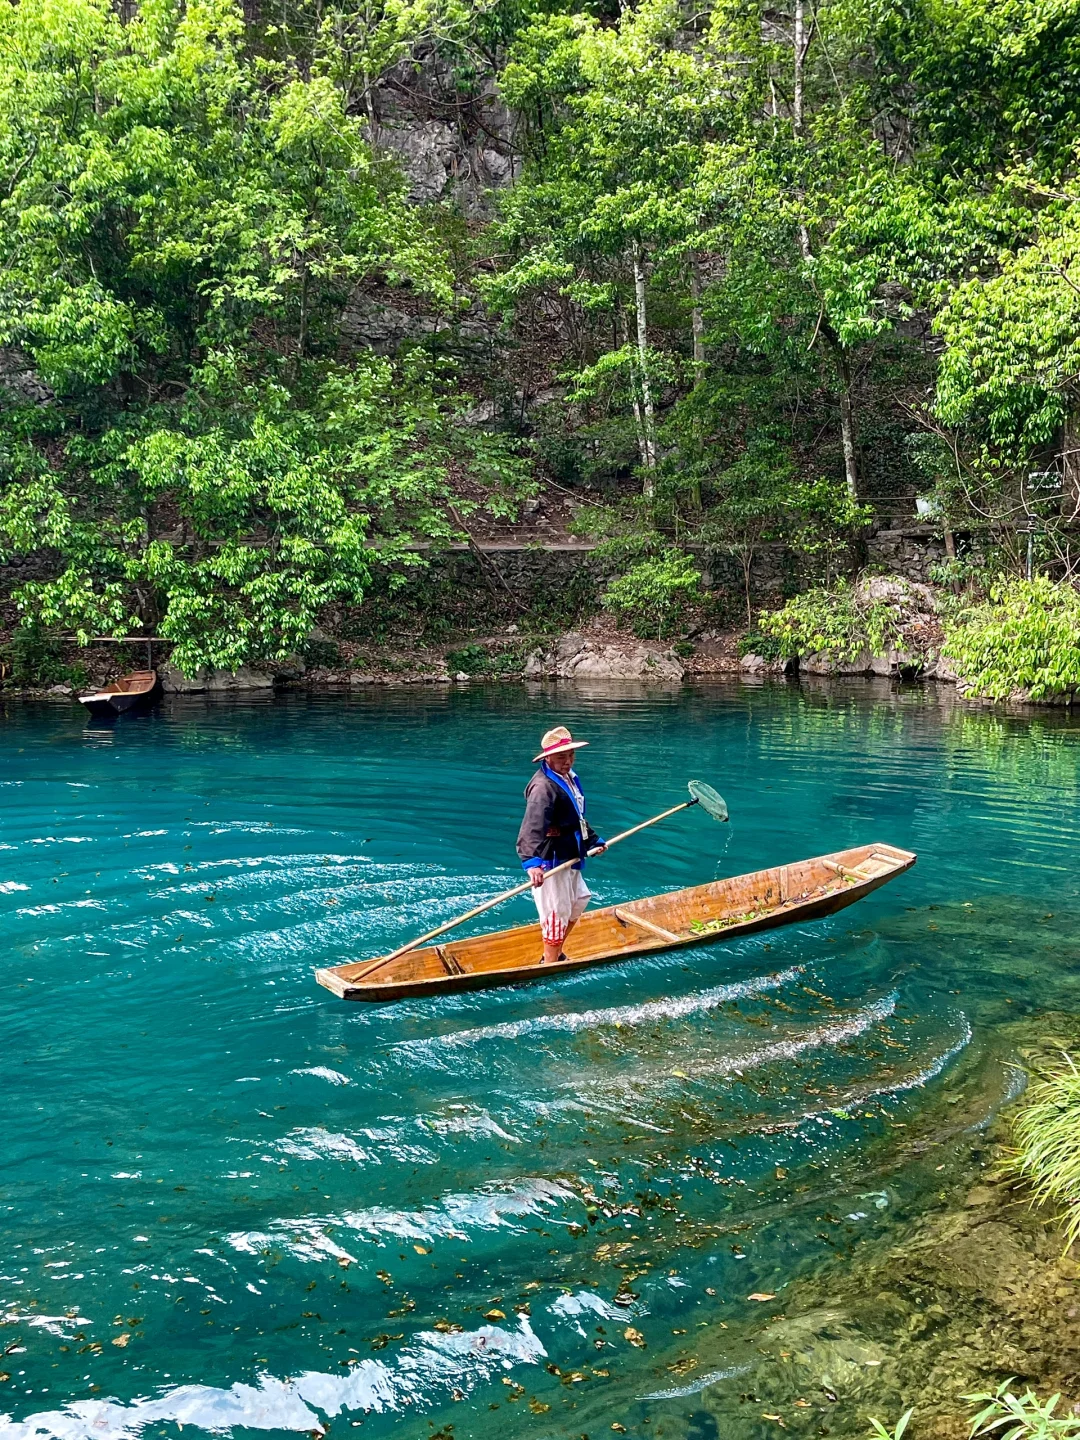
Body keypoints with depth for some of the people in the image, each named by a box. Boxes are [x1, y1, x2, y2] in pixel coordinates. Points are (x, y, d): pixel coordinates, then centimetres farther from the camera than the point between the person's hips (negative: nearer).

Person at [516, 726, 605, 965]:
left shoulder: (569, 778, 10)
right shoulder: (544, 786, -24)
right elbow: (532, 827, -37)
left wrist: (594, 841, 28)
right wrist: (533, 862, -48)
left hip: (568, 857, 11)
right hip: (550, 861, -11)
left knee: (579, 900, 24)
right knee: (556, 913, -4)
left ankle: (555, 955, 38)